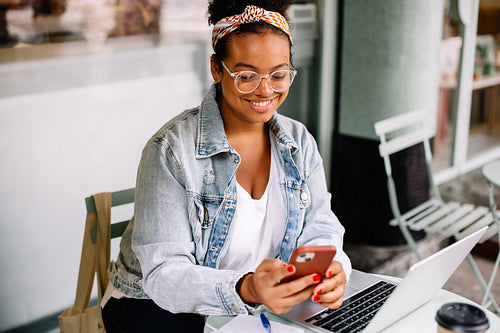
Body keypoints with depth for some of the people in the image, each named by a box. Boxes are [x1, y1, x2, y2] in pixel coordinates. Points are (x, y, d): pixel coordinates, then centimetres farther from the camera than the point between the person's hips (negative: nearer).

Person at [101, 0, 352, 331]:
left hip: (264, 304, 4)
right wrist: (246, 289, -41)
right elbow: (164, 275, -23)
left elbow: (319, 230, -2)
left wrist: (331, 269, -26)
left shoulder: (299, 142, 1)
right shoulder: (172, 149, -18)